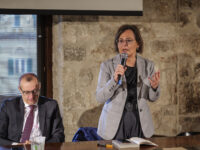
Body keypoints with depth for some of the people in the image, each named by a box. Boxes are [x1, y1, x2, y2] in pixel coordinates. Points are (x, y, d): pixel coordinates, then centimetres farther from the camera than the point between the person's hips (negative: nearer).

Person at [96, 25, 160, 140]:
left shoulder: (148, 65, 1)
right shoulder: (107, 65, -6)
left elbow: (152, 98, 5)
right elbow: (100, 98, -11)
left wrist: (155, 86, -16)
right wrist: (114, 80, -25)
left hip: (140, 122, 2)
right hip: (115, 124, -2)